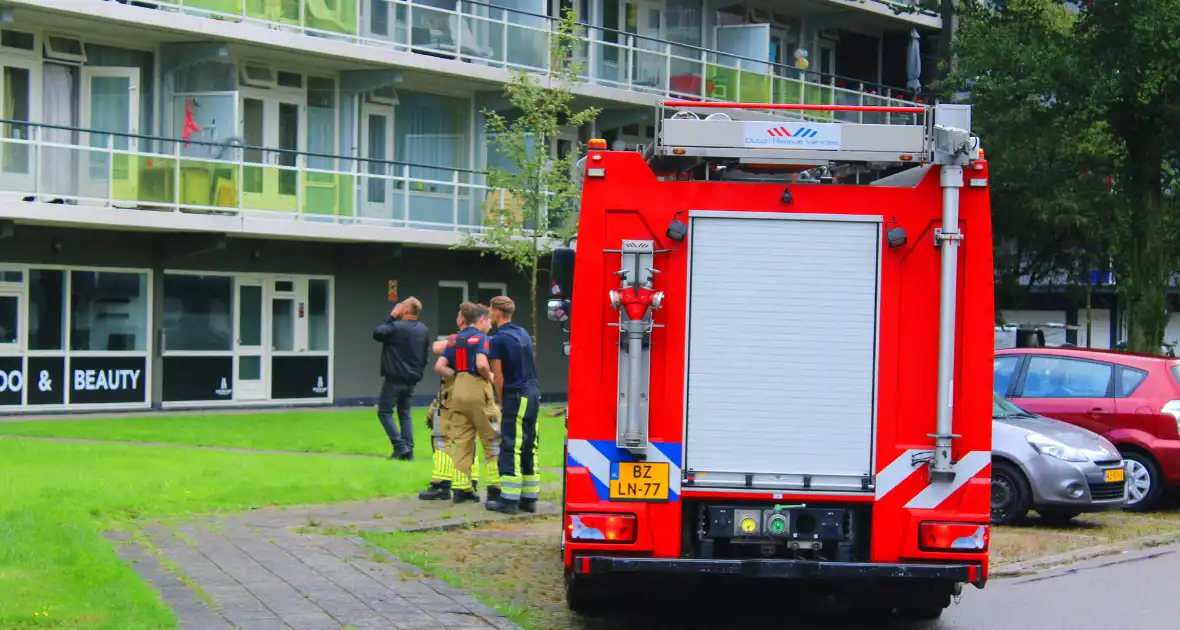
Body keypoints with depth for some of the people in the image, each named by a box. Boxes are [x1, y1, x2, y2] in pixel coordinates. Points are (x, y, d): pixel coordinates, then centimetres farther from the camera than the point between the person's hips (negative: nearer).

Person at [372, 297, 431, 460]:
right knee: (405, 413, 14)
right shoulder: (424, 330, 7)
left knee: (384, 412, 2)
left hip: (395, 378, -7)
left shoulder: (396, 327, -18)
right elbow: (426, 355, 14)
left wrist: (391, 317, -3)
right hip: (412, 379, 7)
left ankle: (400, 446, -11)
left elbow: (377, 333, -7)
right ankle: (408, 451, 7)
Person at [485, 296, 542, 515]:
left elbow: (499, 376, -9)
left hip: (516, 395, -8)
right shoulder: (523, 334, 14)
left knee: (510, 447, -6)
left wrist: (501, 402, 2)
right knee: (529, 447, 10)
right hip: (533, 392, 8)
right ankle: (529, 498, 12)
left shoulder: (499, 339, -10)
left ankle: (509, 499, -7)